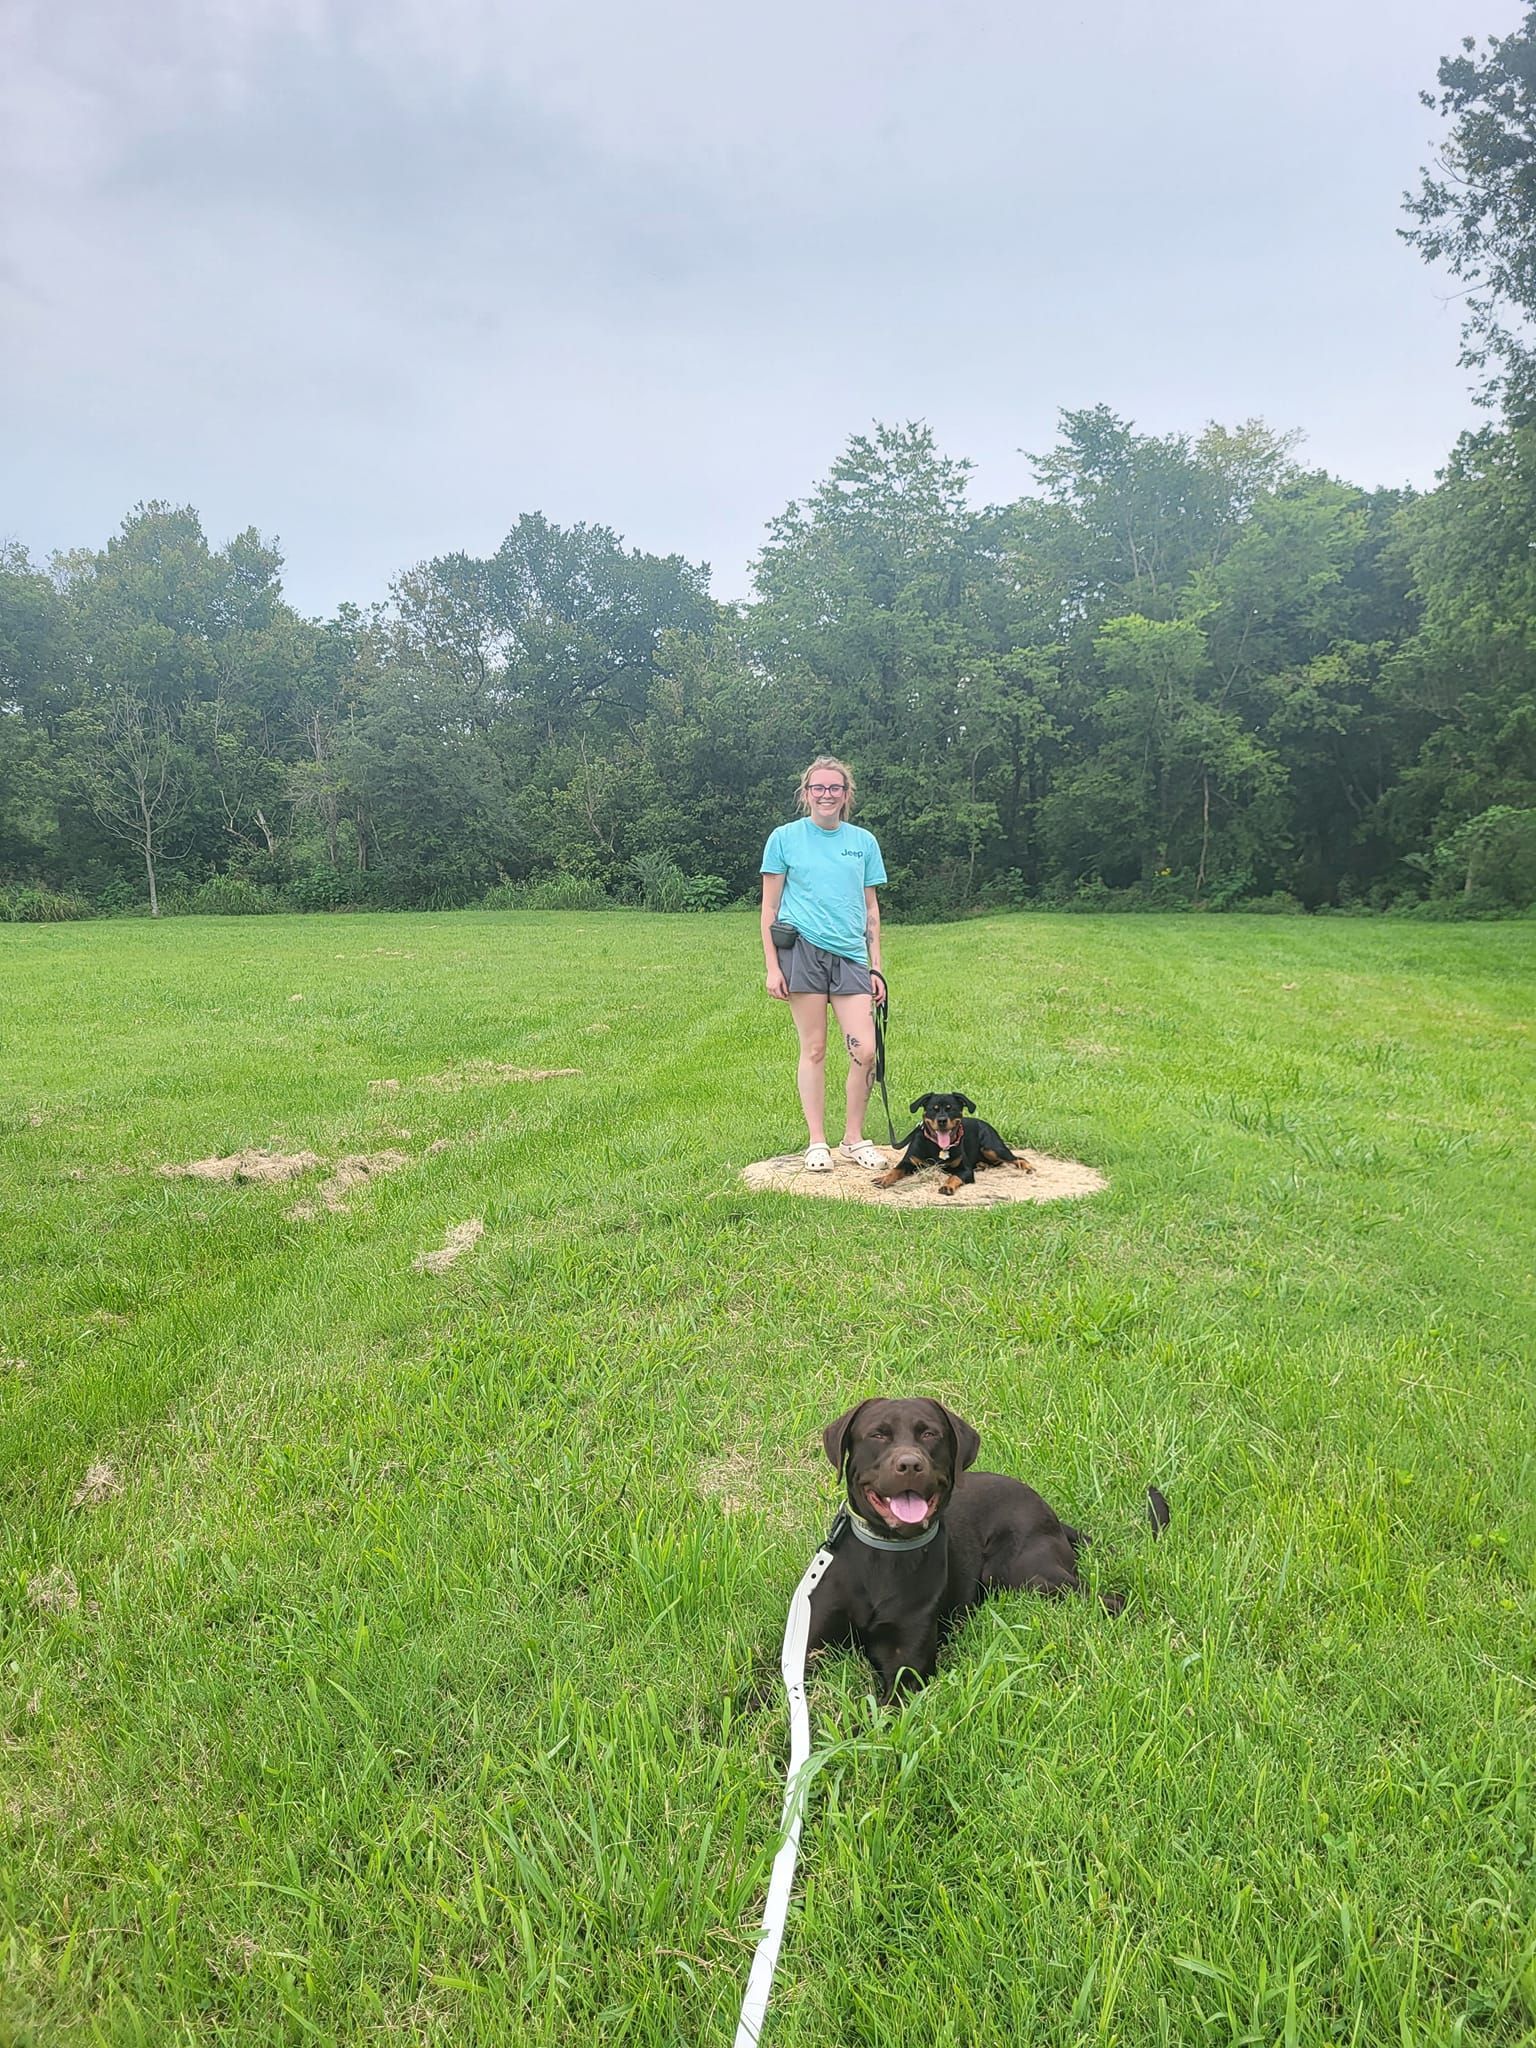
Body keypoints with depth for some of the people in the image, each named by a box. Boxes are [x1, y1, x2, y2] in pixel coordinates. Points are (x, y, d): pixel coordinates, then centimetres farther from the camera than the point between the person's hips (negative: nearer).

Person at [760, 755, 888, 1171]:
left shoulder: (863, 841, 12)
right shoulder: (784, 838, 4)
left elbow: (870, 909, 16)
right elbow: (769, 907, 5)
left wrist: (876, 968, 11)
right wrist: (771, 966, -2)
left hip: (850, 955, 3)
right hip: (802, 951, -2)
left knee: (865, 1050, -5)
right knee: (813, 1049, 1)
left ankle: (854, 1138, 13)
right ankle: (817, 1143, 12)